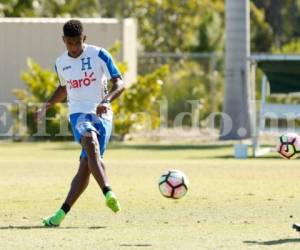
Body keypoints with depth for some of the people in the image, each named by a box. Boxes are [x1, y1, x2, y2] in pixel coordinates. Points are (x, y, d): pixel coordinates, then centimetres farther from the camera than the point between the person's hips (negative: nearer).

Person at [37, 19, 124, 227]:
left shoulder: (99, 55, -2)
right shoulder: (61, 63, 12)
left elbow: (119, 83, -6)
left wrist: (106, 100, -24)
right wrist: (47, 106, 16)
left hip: (101, 115, -1)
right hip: (78, 114, 1)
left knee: (86, 166, -8)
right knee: (91, 143, -32)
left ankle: (62, 213, -2)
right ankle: (108, 193, -48)